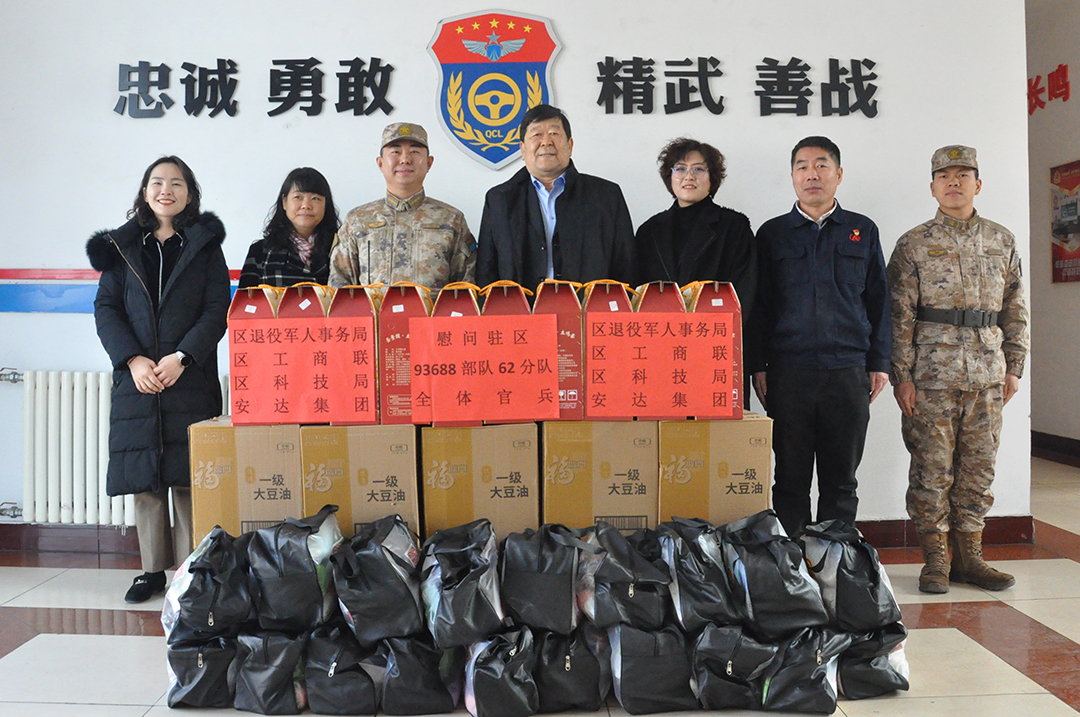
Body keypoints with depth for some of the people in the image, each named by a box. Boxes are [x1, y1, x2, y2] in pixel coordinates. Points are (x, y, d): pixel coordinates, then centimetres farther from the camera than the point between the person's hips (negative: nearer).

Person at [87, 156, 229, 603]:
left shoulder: (205, 244, 8)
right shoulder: (122, 246, 14)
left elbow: (218, 309, -2)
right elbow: (105, 307, 7)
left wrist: (181, 357, -14)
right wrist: (133, 359, -9)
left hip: (191, 378, -2)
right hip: (136, 379, 3)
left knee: (189, 478, -3)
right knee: (144, 478, 5)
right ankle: (153, 570, 15)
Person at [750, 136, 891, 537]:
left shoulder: (863, 232, 12)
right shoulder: (772, 233, 10)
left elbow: (879, 301, 12)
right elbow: (758, 304, 8)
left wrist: (879, 363, 6)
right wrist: (758, 366, 1)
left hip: (848, 372, 1)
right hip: (788, 372, -1)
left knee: (841, 480, 8)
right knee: (790, 478, 4)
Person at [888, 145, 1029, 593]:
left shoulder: (1002, 242, 12)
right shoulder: (913, 245, 1)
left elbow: (1015, 310, 15)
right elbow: (899, 316, -3)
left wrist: (1013, 367, 9)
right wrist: (901, 375, -9)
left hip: (987, 375, 4)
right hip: (932, 374, -3)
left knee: (979, 466, 7)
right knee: (932, 467, 0)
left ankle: (969, 556, 19)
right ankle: (935, 560, 11)